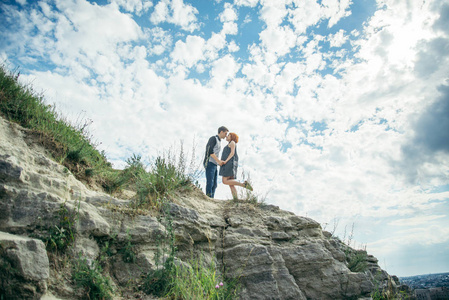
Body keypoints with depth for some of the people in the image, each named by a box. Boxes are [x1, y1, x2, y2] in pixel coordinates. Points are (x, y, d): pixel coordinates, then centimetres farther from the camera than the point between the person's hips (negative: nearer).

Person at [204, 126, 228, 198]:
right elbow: (210, 152, -17)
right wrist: (218, 161, -19)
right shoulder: (213, 138, -4)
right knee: (210, 183, -12)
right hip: (209, 163, -9)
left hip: (214, 165, 9)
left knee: (214, 184, 4)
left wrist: (220, 162, 12)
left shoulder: (219, 142, 25)